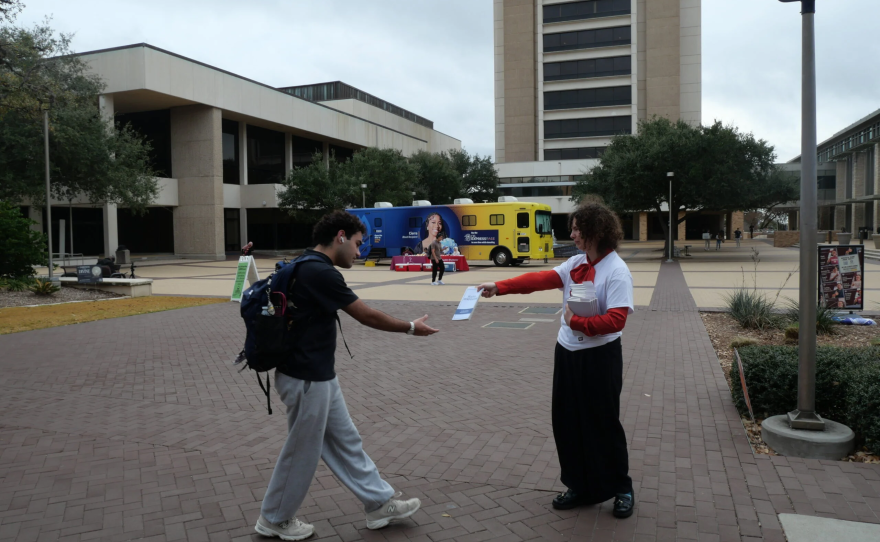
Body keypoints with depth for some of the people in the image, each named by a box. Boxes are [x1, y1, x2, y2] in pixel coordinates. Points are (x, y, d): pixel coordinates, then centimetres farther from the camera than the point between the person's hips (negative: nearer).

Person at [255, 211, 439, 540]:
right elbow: (368, 316, -16)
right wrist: (411, 328, -2)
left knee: (345, 442, 16)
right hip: (307, 379, -10)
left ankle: (380, 503, 27)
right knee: (302, 452, 8)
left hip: (318, 376, 10)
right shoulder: (320, 273, -22)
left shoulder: (306, 268, 8)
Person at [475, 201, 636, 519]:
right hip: (567, 353, 7)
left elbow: (616, 320, -22)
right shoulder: (576, 263, 7)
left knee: (603, 424, 3)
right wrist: (499, 287, -6)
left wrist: (577, 323, -23)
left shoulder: (616, 271, -16)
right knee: (567, 422, 12)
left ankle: (622, 489, 24)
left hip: (599, 357, -7)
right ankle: (581, 487, 27)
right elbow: (542, 279, 0)